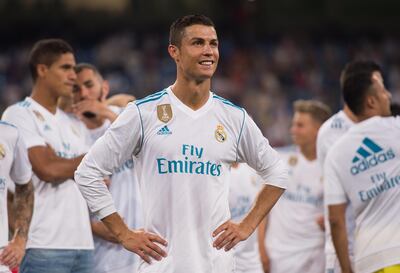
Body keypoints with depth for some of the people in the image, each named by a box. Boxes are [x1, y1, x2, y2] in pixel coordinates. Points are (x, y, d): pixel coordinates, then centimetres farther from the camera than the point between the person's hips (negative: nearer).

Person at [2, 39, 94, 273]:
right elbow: (48, 170, -14)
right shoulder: (19, 115, -2)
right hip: (44, 245, -7)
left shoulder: (70, 123, 20)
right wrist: (87, 160, 2)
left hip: (82, 243, 7)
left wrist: (63, 166, -4)